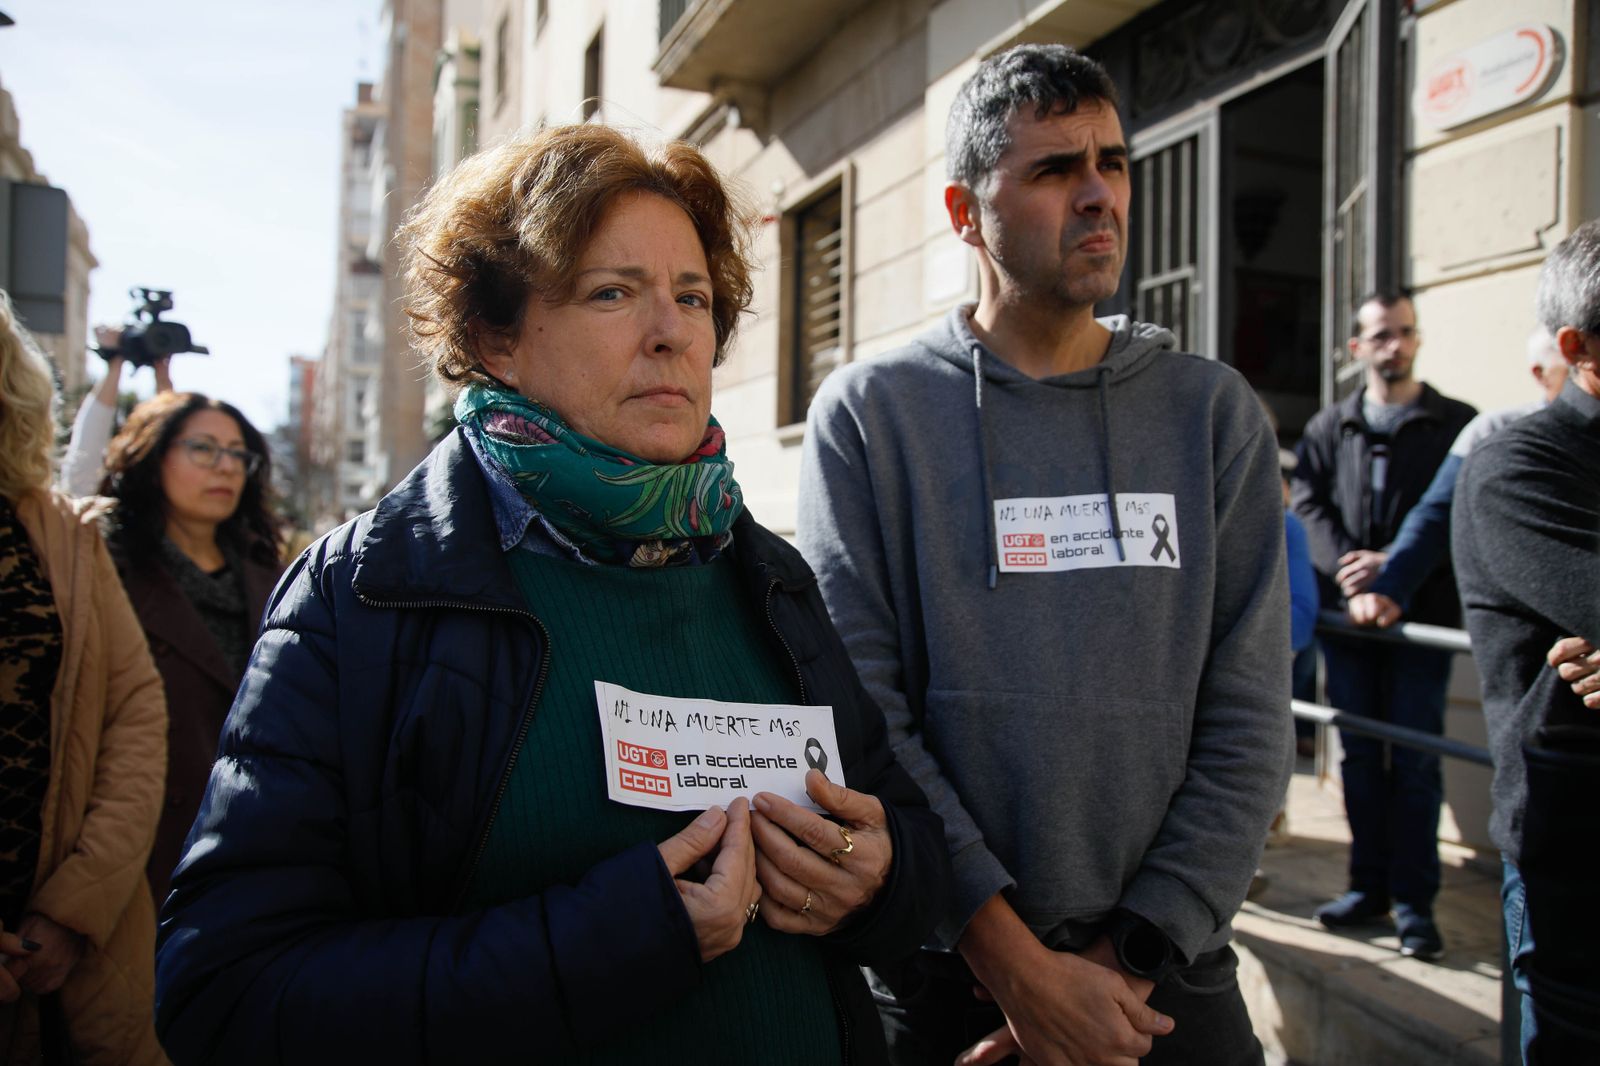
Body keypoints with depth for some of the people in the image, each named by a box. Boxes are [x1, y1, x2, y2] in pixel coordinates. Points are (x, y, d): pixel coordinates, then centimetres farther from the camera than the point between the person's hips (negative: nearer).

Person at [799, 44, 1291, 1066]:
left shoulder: (1215, 413, 1)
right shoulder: (869, 414, -6)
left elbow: (1249, 721, -2)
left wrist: (1129, 956, -10)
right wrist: (1017, 963, -15)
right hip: (941, 983, -1)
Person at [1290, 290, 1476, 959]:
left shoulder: (1455, 425, 3)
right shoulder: (1327, 429, 11)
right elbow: (1308, 507, 1)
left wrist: (1395, 565, -18)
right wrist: (1344, 566, -16)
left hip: (1422, 617, -2)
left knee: (1416, 763, 0)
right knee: (1360, 758, 9)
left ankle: (1414, 902, 9)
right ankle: (1368, 889, 19)